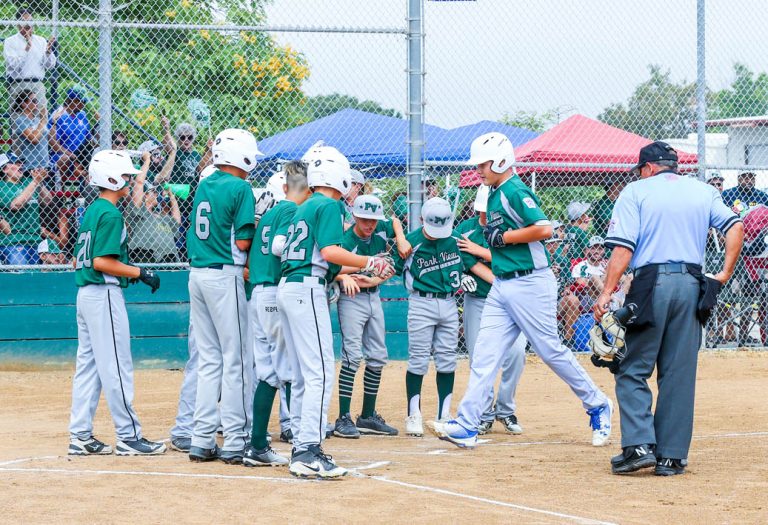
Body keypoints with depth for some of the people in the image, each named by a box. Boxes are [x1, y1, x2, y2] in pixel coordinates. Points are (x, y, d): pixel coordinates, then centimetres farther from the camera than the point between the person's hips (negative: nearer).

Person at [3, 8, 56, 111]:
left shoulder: (41, 41, 12)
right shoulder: (10, 42, 1)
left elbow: (50, 65, 9)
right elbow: (14, 65, -11)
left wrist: (48, 51, -9)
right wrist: (27, 48, -16)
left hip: (37, 84, 3)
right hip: (18, 86, -3)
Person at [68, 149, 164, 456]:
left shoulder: (91, 212, 15)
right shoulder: (111, 214, -14)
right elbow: (102, 261, -21)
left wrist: (127, 272, 18)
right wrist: (140, 273, -14)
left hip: (85, 293, 10)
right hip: (105, 294, -10)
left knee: (88, 365, 10)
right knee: (116, 367, -6)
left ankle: (80, 436, 11)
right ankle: (128, 436, -3)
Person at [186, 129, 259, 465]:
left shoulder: (203, 187, 12)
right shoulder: (240, 188, -10)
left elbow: (195, 234, 15)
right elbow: (243, 241, -15)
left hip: (197, 274, 7)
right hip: (224, 276, -7)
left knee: (208, 359, 12)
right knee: (237, 359, -1)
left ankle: (202, 441, 12)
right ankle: (235, 443, -1)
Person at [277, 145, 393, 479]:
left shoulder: (303, 208, 20)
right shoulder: (328, 206, -6)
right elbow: (330, 251, -18)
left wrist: (348, 273, 28)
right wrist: (369, 264, -10)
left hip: (287, 287, 10)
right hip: (308, 290, -10)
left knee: (302, 375, 14)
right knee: (320, 372, -12)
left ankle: (300, 447, 16)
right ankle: (308, 451, -20)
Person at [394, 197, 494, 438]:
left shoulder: (455, 238, 0)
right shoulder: (411, 242, -9)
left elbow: (474, 264, 2)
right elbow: (398, 269, -5)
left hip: (449, 304, 4)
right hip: (421, 304, -4)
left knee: (447, 361, 6)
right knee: (418, 360, -2)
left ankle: (444, 416, 14)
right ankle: (413, 415, 6)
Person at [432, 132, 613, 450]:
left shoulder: (515, 191, -15)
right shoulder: (495, 194, 14)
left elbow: (544, 229, -25)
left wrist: (503, 237, -19)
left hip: (530, 284, -9)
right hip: (502, 286, 9)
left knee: (551, 351, -1)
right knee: (484, 354, 1)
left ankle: (598, 406, 17)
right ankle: (466, 426, -3)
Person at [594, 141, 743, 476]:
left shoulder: (636, 192, 3)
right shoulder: (704, 192, 15)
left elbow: (623, 249, -7)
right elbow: (735, 227, 3)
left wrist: (607, 293, -9)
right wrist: (725, 273, 4)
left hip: (651, 285, -4)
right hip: (691, 285, 4)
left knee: (633, 370, 3)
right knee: (679, 374, 6)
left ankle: (639, 445, -10)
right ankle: (671, 456, 5)